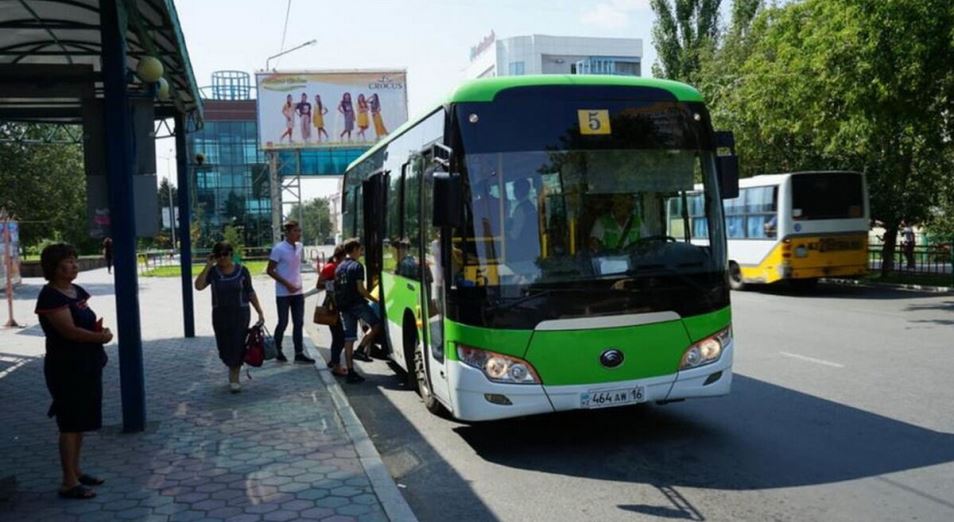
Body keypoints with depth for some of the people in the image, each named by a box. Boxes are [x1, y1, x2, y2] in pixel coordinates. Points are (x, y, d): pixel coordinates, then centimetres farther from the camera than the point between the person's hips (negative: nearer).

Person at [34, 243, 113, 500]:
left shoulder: (77, 291, 10)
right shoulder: (51, 296, -17)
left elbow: (90, 321, 19)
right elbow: (69, 330, -23)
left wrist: (101, 328, -3)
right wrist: (101, 337, -12)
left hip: (87, 366, 9)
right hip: (67, 369, -9)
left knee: (82, 421, 15)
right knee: (70, 423, -3)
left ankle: (76, 471, 27)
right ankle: (69, 483, 4)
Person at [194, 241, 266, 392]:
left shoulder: (242, 271, -4)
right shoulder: (212, 272, -3)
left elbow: (250, 293, 1)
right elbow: (198, 286, -18)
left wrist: (260, 312, -2)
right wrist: (208, 265, -18)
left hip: (240, 313, -2)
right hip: (220, 315, 2)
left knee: (237, 345, -5)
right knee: (224, 347, 8)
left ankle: (234, 378, 7)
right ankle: (234, 369, 36)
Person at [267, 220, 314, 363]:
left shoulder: (299, 247, 6)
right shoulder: (279, 249, -13)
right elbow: (270, 270, -12)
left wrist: (298, 283, 11)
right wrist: (287, 284, -17)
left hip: (297, 292, 6)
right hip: (283, 293, -6)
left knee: (299, 323, 5)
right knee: (283, 323, 3)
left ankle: (299, 353, 9)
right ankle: (278, 351, 20)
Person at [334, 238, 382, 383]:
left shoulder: (339, 267, 15)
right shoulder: (357, 266, -9)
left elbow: (337, 288, 15)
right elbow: (360, 289, -15)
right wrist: (374, 299, -6)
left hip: (344, 306, 8)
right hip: (357, 304, -8)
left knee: (348, 339, 6)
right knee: (376, 324, 10)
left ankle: (350, 372, 6)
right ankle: (361, 350, 0)